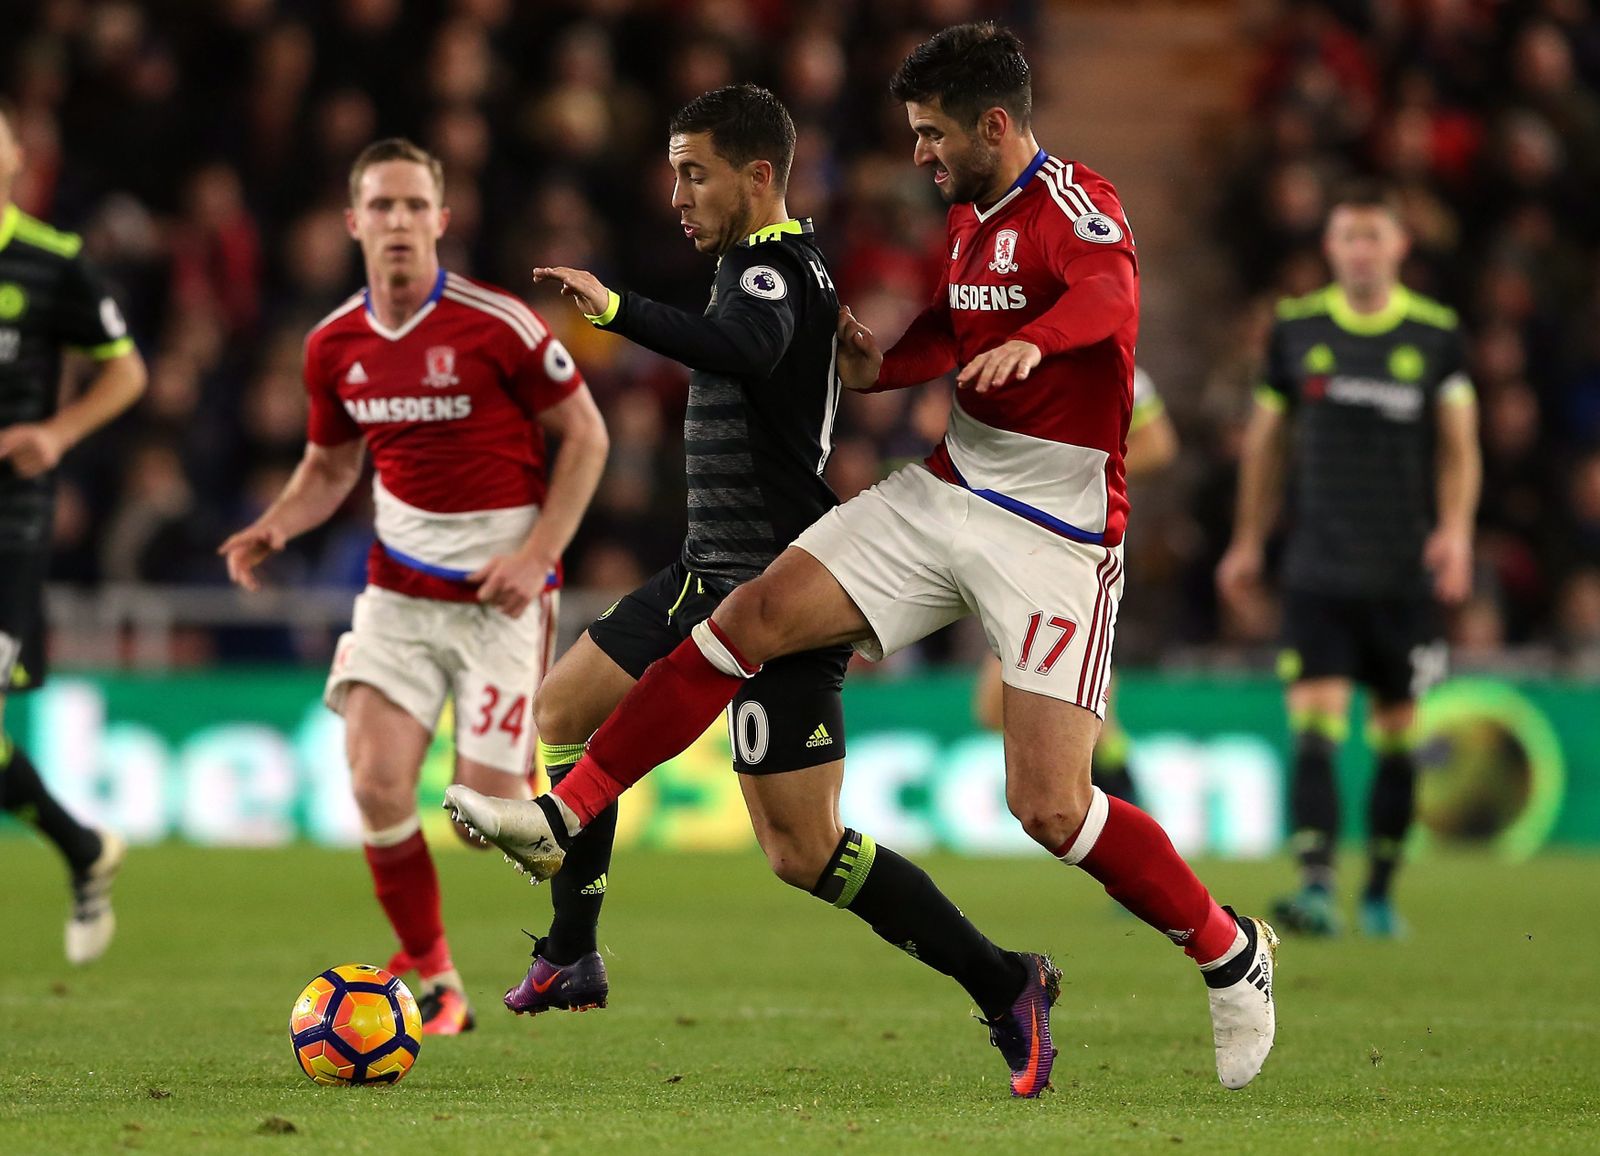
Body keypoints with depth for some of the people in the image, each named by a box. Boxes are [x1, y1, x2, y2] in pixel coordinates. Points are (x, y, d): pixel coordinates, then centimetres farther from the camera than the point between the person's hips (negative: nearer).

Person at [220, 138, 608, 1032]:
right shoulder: (336, 346, 1)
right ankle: (433, 980, 8)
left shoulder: (498, 325, -14)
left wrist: (536, 555, -14)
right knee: (377, 781, -11)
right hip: (400, 585, 4)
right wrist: (277, 526, -3)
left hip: (501, 594, -4)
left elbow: (585, 434, -5)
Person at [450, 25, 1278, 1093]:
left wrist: (1029, 344, -58)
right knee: (750, 617, -6)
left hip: (1054, 539, -8)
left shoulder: (1072, 204, -15)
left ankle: (1231, 954, 10)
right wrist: (883, 364, 8)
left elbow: (1111, 288, -37)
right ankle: (558, 823, -4)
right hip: (950, 494, 8)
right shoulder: (971, 216, 12)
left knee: (1052, 808, -13)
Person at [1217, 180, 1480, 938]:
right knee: (1314, 728, -14)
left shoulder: (1436, 335, 1)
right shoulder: (1295, 329, 4)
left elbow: (1459, 447, 5)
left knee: (1397, 735, 7)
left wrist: (1454, 529, -12)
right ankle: (1315, 890, -22)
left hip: (1405, 573, 0)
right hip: (1318, 569, 0)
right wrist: (1249, 542, 16)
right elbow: (1265, 440, 14)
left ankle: (1380, 894, 20)